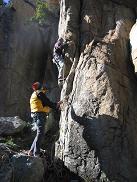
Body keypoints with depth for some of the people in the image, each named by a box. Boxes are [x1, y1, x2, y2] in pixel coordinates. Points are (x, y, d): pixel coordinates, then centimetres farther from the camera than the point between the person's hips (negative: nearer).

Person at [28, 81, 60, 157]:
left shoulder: (34, 94, 24)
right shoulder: (40, 93, -6)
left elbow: (46, 104, 25)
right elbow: (48, 103, -9)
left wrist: (55, 105, 25)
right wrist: (56, 106, 4)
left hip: (36, 115, 10)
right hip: (40, 114, -10)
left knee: (40, 133, 14)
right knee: (40, 133, -12)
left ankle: (31, 151, 16)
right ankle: (36, 153, -15)